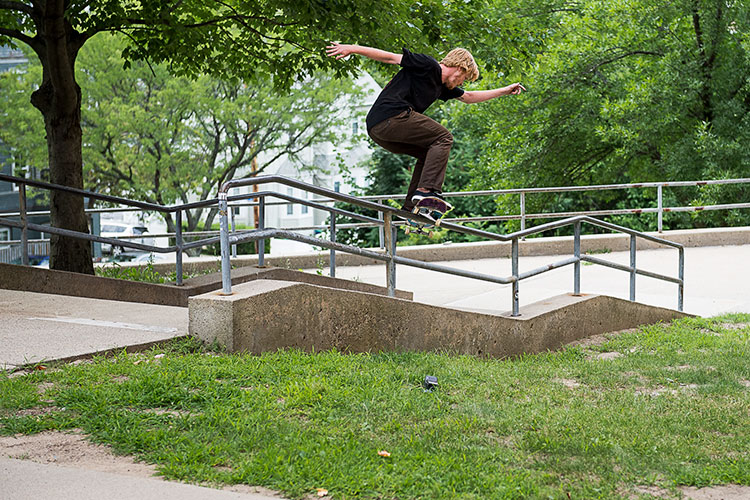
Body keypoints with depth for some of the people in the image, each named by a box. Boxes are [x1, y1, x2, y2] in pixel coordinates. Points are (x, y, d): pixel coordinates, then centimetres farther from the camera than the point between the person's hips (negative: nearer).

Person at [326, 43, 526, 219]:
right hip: (391, 115, -10)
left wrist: (505, 91, 46)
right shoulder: (428, 65, 1)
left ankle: (412, 208, 10)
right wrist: (352, 48, -9)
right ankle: (428, 191, -21)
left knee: (429, 153, 18)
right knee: (443, 138, -6)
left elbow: (469, 97, 44)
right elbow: (391, 57, -3)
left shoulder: (442, 86, 29)